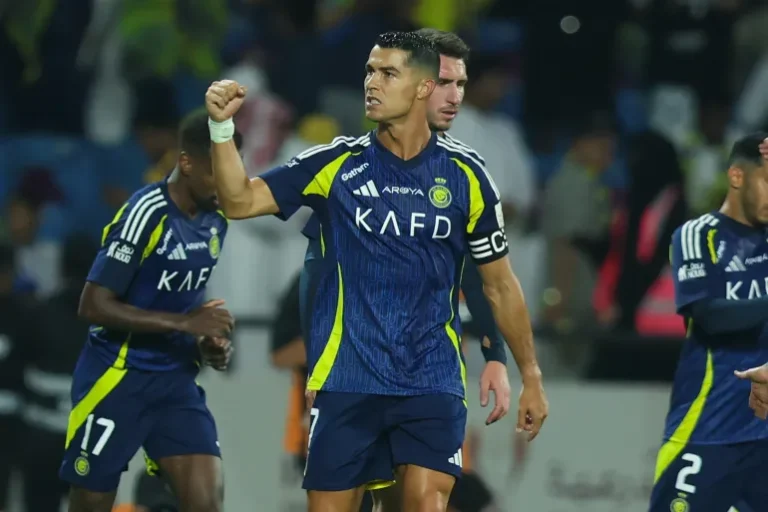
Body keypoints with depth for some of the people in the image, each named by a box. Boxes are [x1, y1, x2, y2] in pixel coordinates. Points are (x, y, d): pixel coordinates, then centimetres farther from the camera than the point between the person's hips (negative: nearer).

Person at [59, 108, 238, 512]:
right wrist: (184, 323, -23)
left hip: (175, 377, 6)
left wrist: (207, 343, 2)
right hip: (116, 377, -6)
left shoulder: (215, 220, 6)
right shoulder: (146, 214, -17)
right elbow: (93, 305, -20)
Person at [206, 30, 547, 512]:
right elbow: (241, 200, -4)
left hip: (433, 382, -1)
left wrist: (531, 377, 12)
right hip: (346, 382, 1)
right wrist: (222, 127, -20)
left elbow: (501, 284, 10)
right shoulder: (335, 164, 2)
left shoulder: (465, 175, 1)